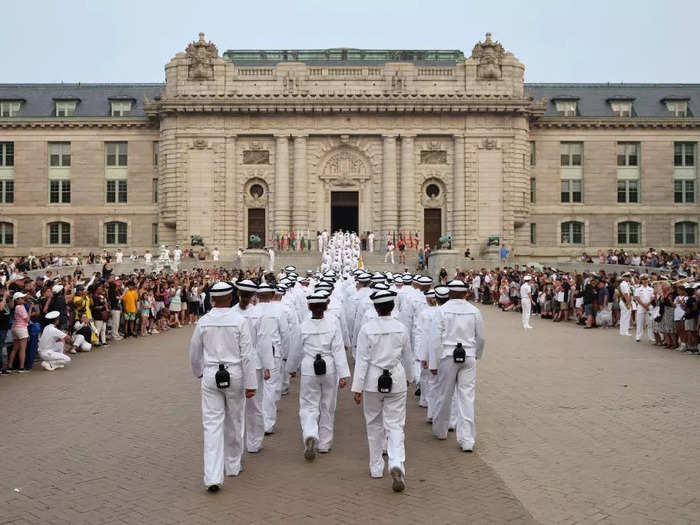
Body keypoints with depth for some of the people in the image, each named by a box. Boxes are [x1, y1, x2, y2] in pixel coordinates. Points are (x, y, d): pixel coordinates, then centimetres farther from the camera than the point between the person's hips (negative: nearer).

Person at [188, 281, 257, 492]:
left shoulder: (203, 322, -1)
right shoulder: (239, 321, -9)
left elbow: (195, 353, 9)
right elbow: (247, 355, -10)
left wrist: (199, 373, 28)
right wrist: (250, 384, -6)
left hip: (210, 375, 1)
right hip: (234, 374, -1)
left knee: (212, 424, 0)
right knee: (234, 422, 16)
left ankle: (213, 476, -8)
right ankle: (232, 465, 32)